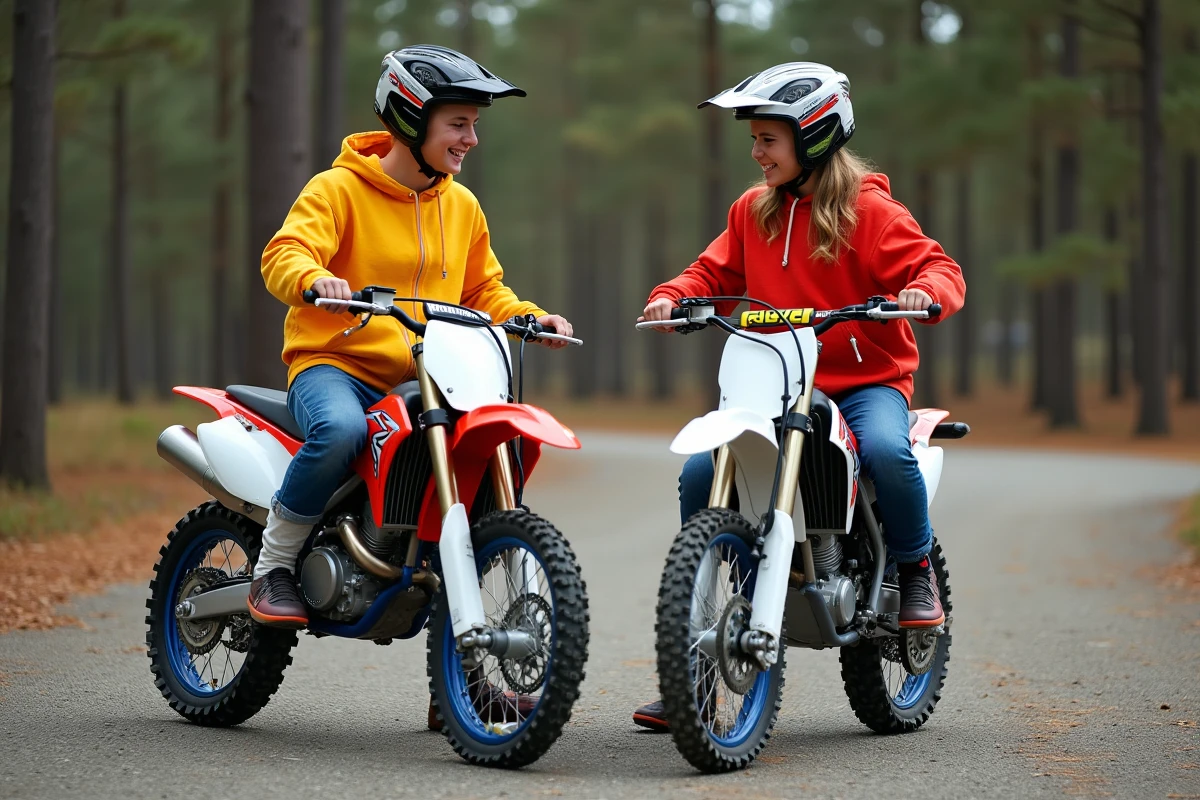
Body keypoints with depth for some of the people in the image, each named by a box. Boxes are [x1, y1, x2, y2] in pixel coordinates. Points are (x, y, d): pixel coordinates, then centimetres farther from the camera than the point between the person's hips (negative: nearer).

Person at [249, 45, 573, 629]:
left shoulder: (462, 206, 15)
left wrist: (530, 318, 4)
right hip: (335, 362, -6)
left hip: (426, 377, 6)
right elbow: (284, 256, -18)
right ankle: (273, 567, -18)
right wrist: (315, 280, -41)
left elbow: (482, 290, 24)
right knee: (341, 430, -38)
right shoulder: (338, 189, -4)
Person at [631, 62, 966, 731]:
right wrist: (674, 296, -4)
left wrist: (925, 291, -33)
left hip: (866, 381, -5)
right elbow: (718, 271, 17)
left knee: (886, 449, -38)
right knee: (699, 474, -15)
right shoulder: (754, 210, 13)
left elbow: (940, 268, -9)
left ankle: (916, 567, -5)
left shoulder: (868, 209, -4)